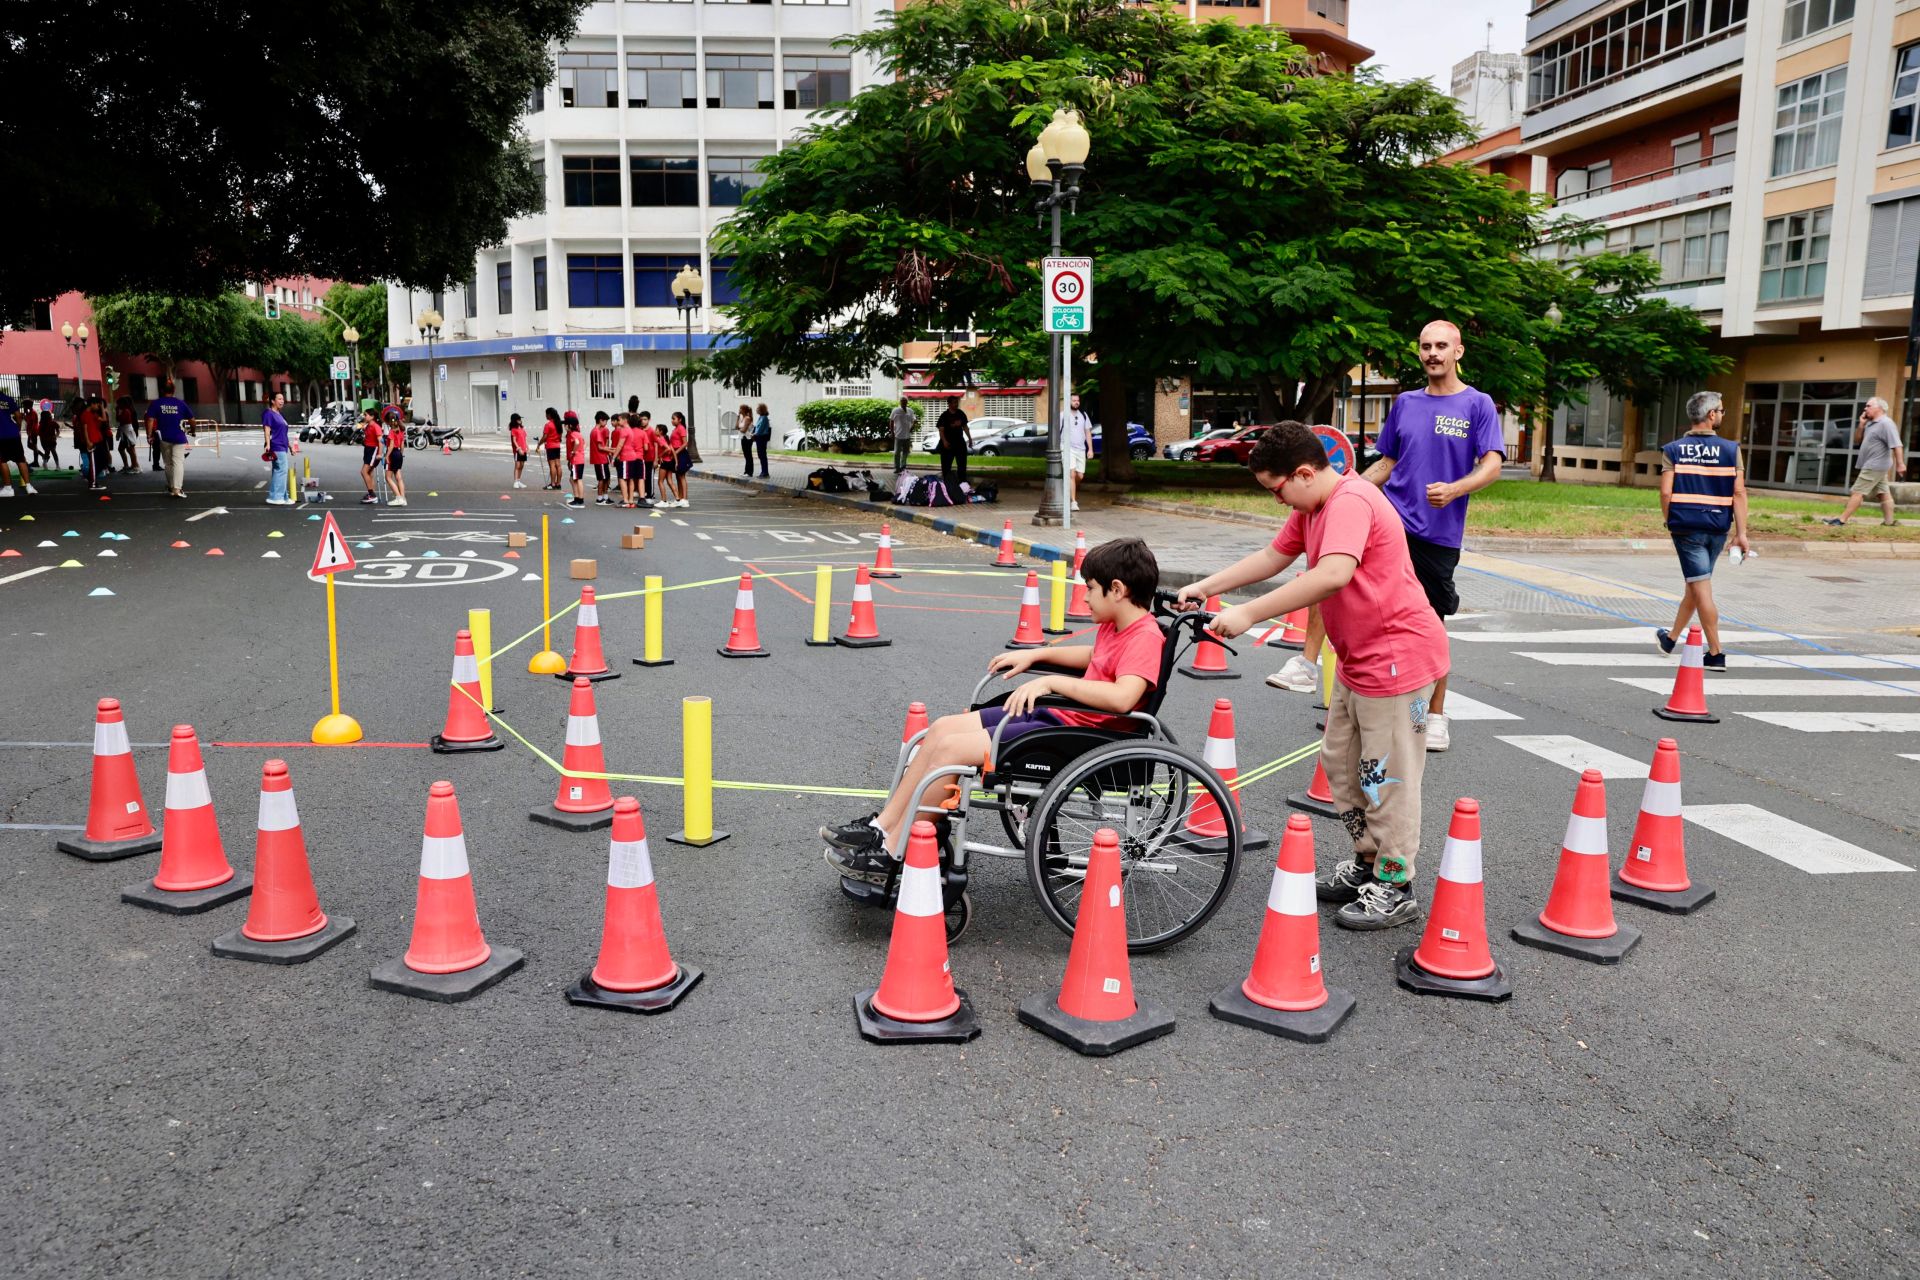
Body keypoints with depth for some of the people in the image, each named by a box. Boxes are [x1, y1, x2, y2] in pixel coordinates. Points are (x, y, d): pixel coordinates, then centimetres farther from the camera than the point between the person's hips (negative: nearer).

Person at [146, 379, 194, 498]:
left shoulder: (156, 404, 0)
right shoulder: (180, 403, 0)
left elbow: (150, 420, -8)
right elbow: (191, 419, 4)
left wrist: (149, 435, -2)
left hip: (164, 438, 1)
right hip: (179, 437, -1)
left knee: (168, 463, 16)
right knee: (178, 462, -7)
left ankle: (171, 488, 27)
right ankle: (177, 489, -21)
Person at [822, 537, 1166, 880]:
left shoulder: (1145, 637, -18)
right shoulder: (1113, 627, 12)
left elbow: (1123, 697, -36)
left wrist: (1051, 681, -31)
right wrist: (1034, 654, 23)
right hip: (1053, 713, 10)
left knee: (950, 749, -17)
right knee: (942, 728, 4)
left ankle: (891, 858, -7)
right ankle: (882, 827, 9)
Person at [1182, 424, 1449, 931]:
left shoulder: (1351, 503, -24)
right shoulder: (1311, 508, 9)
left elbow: (1332, 575, -39)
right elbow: (1273, 557, 18)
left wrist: (1249, 613, -39)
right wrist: (1204, 588, 10)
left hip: (1397, 656, -11)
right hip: (1358, 660, 11)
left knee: (1387, 775, -1)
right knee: (1341, 762, 18)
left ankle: (1395, 889, 11)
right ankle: (1368, 861, 32)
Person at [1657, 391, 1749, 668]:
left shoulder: (1673, 450, -3)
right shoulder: (1731, 449, -1)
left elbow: (1666, 492, -11)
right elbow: (1739, 492, -6)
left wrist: (1668, 521, 6)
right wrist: (1741, 533, -4)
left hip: (1686, 527, -2)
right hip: (1718, 528, 2)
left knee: (1701, 588, -2)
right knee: (1695, 584, 18)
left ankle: (1716, 655, -3)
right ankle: (1671, 638, 34)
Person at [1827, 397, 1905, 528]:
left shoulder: (1886, 423, -15)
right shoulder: (1870, 424, 14)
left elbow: (1896, 445, -21)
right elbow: (1857, 440, 18)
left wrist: (1900, 464, -25)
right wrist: (1861, 425, 3)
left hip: (1874, 466, -10)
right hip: (1874, 466, 10)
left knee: (1857, 492, -11)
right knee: (1883, 493, 9)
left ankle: (1842, 520, -13)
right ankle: (1889, 521, 10)